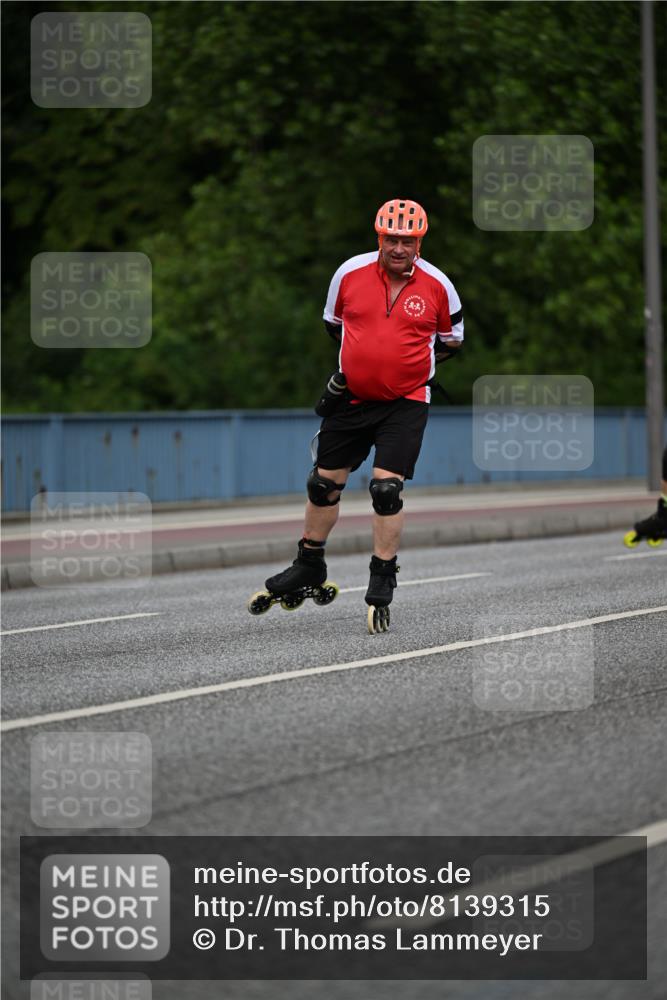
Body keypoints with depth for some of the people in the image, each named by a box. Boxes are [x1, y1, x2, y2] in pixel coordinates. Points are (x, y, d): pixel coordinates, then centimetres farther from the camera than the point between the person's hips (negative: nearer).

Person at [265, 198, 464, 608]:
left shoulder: (438, 286, -6)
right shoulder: (350, 272, -3)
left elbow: (452, 340, 9)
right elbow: (333, 323, 16)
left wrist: (416, 363, -3)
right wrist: (365, 356, 6)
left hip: (405, 404, -3)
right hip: (352, 398, 3)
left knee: (387, 489, -11)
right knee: (324, 483, 9)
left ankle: (383, 576, 4)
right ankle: (309, 564, 27)